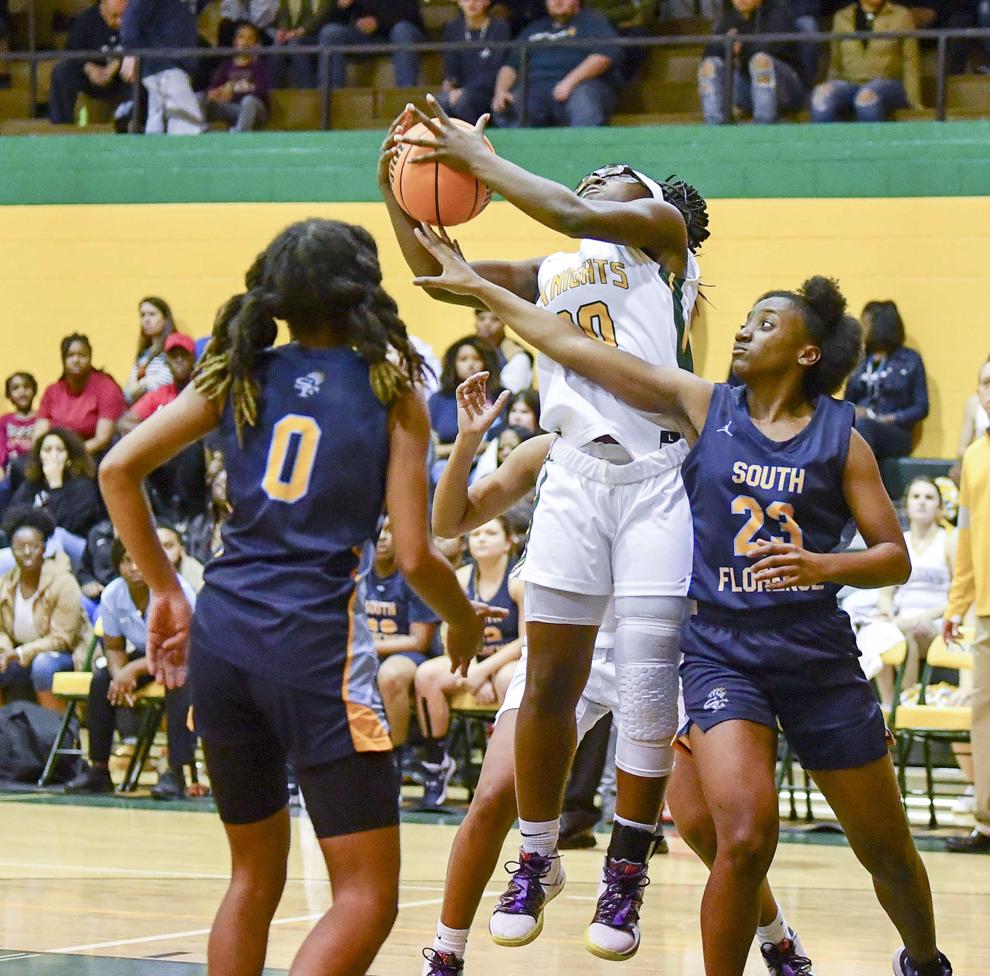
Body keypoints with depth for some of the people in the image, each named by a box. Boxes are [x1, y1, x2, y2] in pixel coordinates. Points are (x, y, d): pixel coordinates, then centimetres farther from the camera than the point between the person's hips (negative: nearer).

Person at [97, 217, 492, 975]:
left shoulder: (240, 377, 10)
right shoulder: (391, 393, 0)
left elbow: (118, 469, 5)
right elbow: (414, 556, -4)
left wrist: (165, 590, 14)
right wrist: (465, 622, 15)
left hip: (221, 630, 5)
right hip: (317, 640, -5)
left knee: (256, 876, 21)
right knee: (368, 897, 0)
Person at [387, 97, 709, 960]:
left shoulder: (662, 229, 7)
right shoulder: (551, 276, 23)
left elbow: (571, 214, -10)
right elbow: (441, 276, 17)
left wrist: (478, 158, -4)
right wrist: (399, 198, 4)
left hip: (661, 475, -5)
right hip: (576, 474, 5)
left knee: (650, 686, -7)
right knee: (550, 683, 3)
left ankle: (625, 875, 3)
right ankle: (537, 859, 17)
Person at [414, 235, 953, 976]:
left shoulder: (841, 437, -1)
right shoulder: (705, 407, 2)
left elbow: (895, 557, -1)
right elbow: (578, 349, 1)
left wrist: (825, 566, -21)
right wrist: (478, 288, 0)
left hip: (820, 657, 1)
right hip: (723, 651, 0)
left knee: (886, 847, 12)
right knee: (745, 838, -22)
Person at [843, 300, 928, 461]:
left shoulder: (910, 360, 7)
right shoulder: (861, 359, 19)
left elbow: (921, 408, 4)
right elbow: (848, 401, 21)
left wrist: (892, 419, -12)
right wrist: (852, 412, -3)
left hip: (894, 434, -3)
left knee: (863, 426, -38)